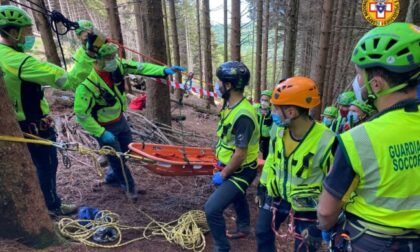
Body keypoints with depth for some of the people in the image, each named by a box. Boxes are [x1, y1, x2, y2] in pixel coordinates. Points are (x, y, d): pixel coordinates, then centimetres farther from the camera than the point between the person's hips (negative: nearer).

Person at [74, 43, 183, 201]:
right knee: (117, 158, 4)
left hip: (120, 119, 7)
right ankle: (129, 187, 30)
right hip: (103, 127, -7)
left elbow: (140, 67, -11)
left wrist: (164, 70, -22)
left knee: (128, 151, 20)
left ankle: (111, 177, 46)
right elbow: (81, 114, -25)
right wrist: (101, 134, -25)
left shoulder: (117, 66, -17)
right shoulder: (86, 84, -32)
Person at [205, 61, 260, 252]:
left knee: (212, 208, -12)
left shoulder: (243, 115, -32)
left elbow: (240, 154, -28)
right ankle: (243, 228, 56)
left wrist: (223, 175, -17)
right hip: (232, 167, 10)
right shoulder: (231, 105, -2)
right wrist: (222, 160, 15)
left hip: (240, 172, -10)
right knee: (237, 199, 30)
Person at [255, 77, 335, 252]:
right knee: (262, 233, 19)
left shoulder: (325, 141, -30)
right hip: (277, 194, 5)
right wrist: (263, 184, 13)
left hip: (307, 205, -5)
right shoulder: (278, 128, -12)